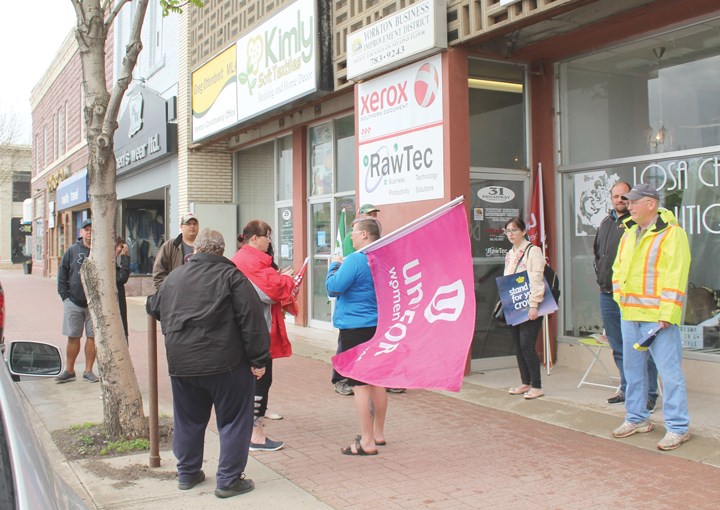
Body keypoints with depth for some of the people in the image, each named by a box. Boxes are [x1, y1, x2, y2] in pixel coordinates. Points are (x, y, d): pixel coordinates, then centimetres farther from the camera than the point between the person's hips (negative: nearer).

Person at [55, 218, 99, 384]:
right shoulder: (72, 251, 4)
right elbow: (62, 274, 8)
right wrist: (64, 295, 2)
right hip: (73, 302, 2)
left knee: (92, 337, 3)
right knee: (73, 337, 8)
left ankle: (88, 370, 14)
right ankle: (69, 370, 19)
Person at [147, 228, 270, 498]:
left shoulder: (173, 277, 10)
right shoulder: (231, 276, -7)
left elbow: (154, 309, 26)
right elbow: (252, 321, -13)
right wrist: (259, 360, -9)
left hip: (180, 363, 5)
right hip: (225, 364, -5)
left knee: (188, 420, 19)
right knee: (233, 420, 5)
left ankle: (187, 473, 31)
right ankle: (229, 480, 8)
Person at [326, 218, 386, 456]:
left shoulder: (355, 260, -17)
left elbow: (333, 287, -16)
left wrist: (334, 265, -1)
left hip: (355, 329, -8)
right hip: (378, 327, 9)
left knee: (360, 385, -3)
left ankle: (367, 442, 1)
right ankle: (378, 433, 30)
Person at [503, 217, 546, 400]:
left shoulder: (533, 251, -7)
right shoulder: (510, 254, 17)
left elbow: (536, 280, -15)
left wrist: (534, 305, -21)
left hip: (529, 308, -8)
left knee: (527, 346, -10)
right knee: (518, 347, 10)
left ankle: (537, 386, -1)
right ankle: (525, 383, 20)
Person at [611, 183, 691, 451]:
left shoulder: (671, 233, -11)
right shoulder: (629, 233, 14)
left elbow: (675, 277, -16)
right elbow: (618, 268, 23)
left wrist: (666, 313, -20)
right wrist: (620, 296, 11)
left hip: (658, 317, -8)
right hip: (629, 314, 8)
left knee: (669, 371, -3)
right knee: (632, 368, 15)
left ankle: (678, 428, 6)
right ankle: (637, 418, 28)